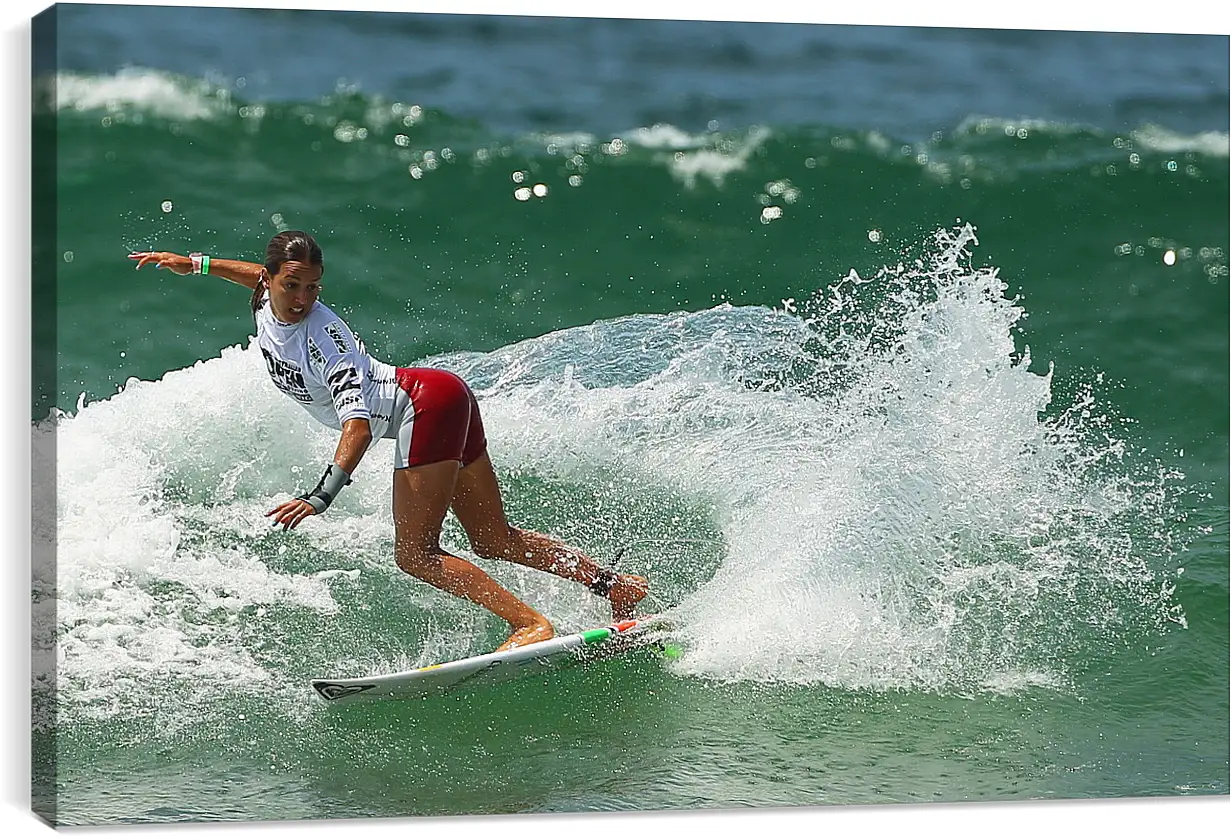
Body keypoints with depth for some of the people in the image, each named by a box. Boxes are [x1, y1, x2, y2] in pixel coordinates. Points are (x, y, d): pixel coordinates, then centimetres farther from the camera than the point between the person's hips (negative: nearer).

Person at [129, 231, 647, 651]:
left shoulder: (322, 338, -23)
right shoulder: (266, 300, 1)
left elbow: (357, 424, -33)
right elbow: (262, 277, 30)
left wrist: (322, 496, -42)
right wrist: (195, 264, 30)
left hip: (426, 405, -9)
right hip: (443, 405, 9)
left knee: (415, 555, -14)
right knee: (494, 542, 10)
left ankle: (532, 623, -19)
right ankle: (614, 585, 12)